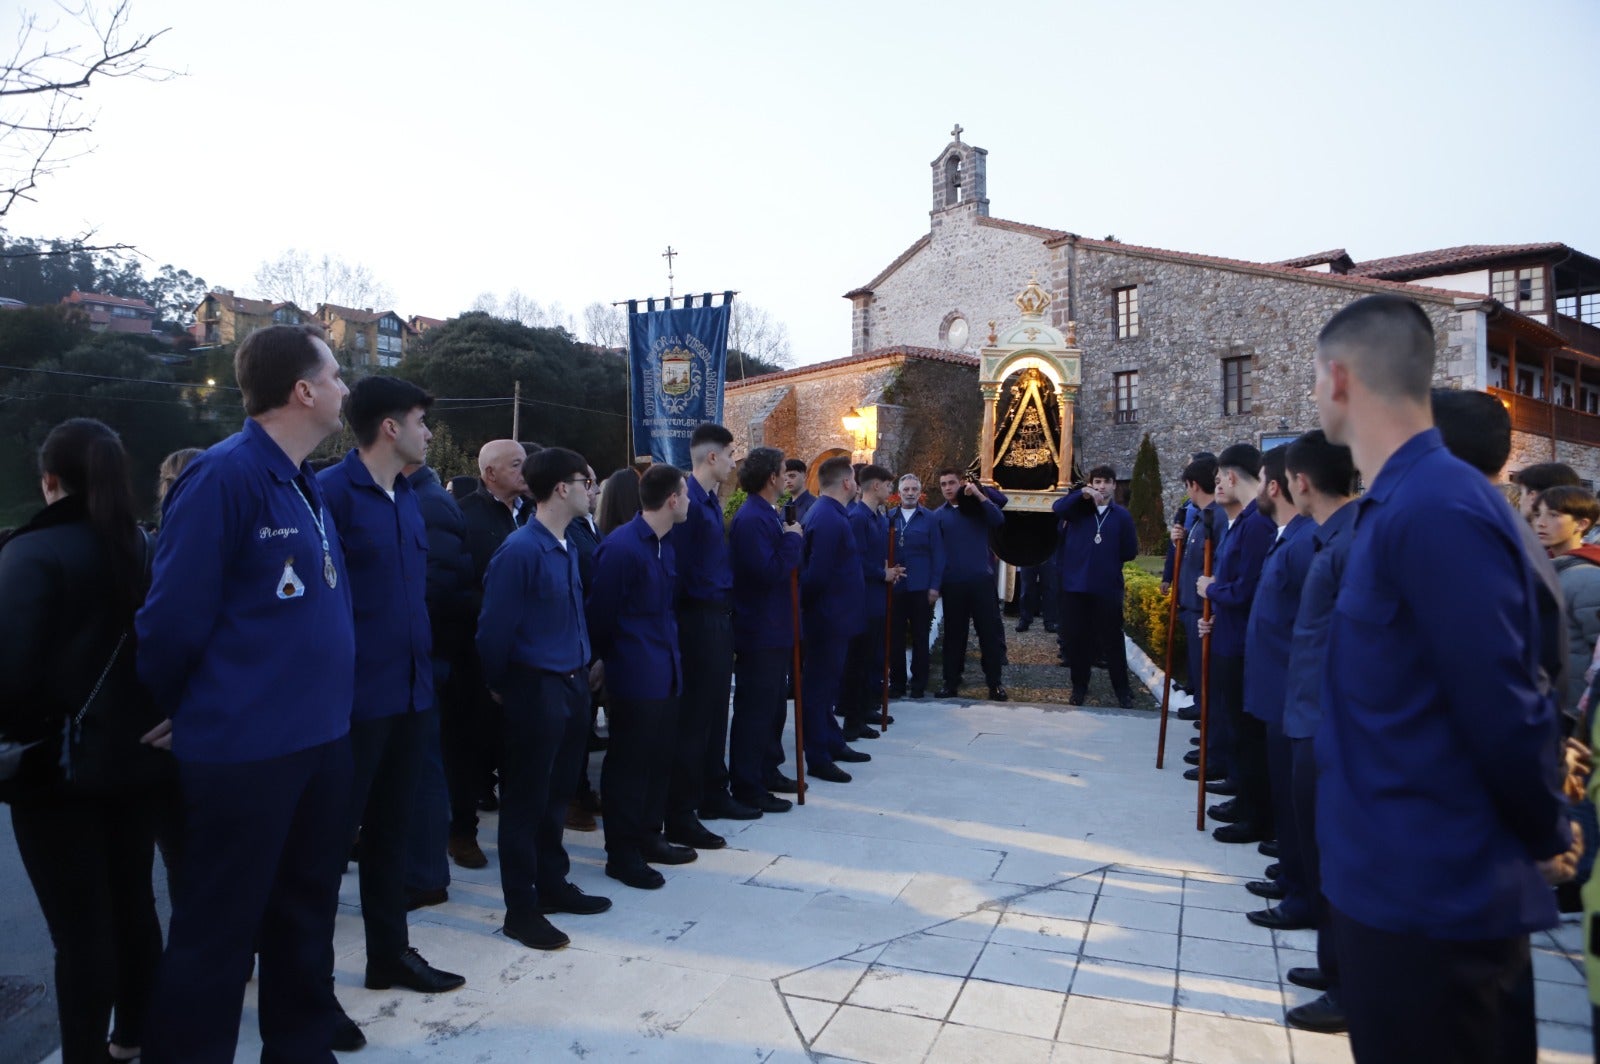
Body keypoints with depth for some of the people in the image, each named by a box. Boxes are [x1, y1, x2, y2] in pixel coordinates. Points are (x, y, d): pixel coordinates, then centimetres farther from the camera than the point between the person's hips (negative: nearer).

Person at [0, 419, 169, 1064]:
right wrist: (147, 722, 14)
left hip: (60, 766, -6)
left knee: (80, 927, 2)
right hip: (139, 755, 6)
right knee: (133, 903, 17)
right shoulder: (146, 547, 4)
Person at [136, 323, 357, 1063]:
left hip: (320, 736, 8)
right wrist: (174, 714, 0)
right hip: (246, 745, -8)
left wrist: (327, 701, 17)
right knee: (218, 927, 5)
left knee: (305, 905, 20)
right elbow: (175, 616, -14)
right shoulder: (224, 476, -17)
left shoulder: (307, 485, 10)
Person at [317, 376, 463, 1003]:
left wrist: (423, 664, 14)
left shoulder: (406, 497, 12)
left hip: (409, 689, 8)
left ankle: (389, 953, 31)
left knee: (390, 829, 17)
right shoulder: (331, 492, -14)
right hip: (356, 693, -8)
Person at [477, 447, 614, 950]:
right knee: (526, 800, 5)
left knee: (558, 792, 19)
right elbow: (495, 629, -14)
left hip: (573, 683, 8)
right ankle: (521, 909, 18)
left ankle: (552, 885, 35)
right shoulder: (520, 550, -19)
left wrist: (585, 668, 11)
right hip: (535, 689, -8)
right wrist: (500, 687, -2)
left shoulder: (568, 546, 7)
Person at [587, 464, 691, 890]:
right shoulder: (621, 547, -17)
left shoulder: (662, 546, 12)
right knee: (628, 763, 3)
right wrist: (607, 659, -1)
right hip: (634, 675, -8)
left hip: (664, 672, 9)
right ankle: (621, 854, 16)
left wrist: (670, 651, 13)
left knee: (658, 758, 16)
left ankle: (648, 838, 31)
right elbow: (600, 613, -13)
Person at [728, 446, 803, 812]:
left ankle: (768, 771, 36)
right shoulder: (751, 519, -20)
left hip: (774, 630, 11)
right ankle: (748, 789, 8)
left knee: (773, 703, 21)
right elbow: (770, 572, -26)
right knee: (755, 709, -2)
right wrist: (793, 538, -16)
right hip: (760, 631, -11)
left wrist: (790, 540, 0)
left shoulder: (768, 515, 12)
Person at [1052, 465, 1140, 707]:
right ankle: (1079, 686, 23)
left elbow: (1130, 552, 4)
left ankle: (1122, 689, 18)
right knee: (1076, 638, 8)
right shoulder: (1078, 508, 4)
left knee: (1112, 639, 5)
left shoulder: (1122, 515, 4)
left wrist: (1109, 559, 2)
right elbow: (1057, 509, -17)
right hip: (1075, 585, 1)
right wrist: (1081, 494, -24)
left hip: (1107, 588, -1)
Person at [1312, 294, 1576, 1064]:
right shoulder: (1400, 501, 7)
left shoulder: (1433, 507, -23)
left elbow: (1505, 710, -21)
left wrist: (1546, 840, -6)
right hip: (1403, 881, 9)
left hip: (1429, 893, -9)